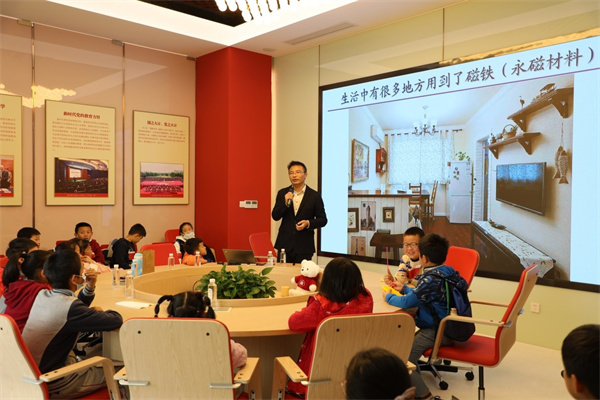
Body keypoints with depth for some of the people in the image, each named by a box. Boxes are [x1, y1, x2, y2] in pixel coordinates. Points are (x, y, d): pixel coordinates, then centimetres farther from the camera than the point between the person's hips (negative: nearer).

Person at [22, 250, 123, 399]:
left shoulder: (42, 295, -1)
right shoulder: (69, 307, -27)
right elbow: (116, 321, -24)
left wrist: (90, 287, 1)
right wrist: (99, 312, -4)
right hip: (50, 385, -8)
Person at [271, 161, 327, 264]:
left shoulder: (314, 195, 0)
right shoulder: (282, 193, 7)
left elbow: (323, 220, 3)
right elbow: (275, 216, 1)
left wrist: (308, 223, -16)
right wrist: (285, 202, -15)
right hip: (284, 244, 2)